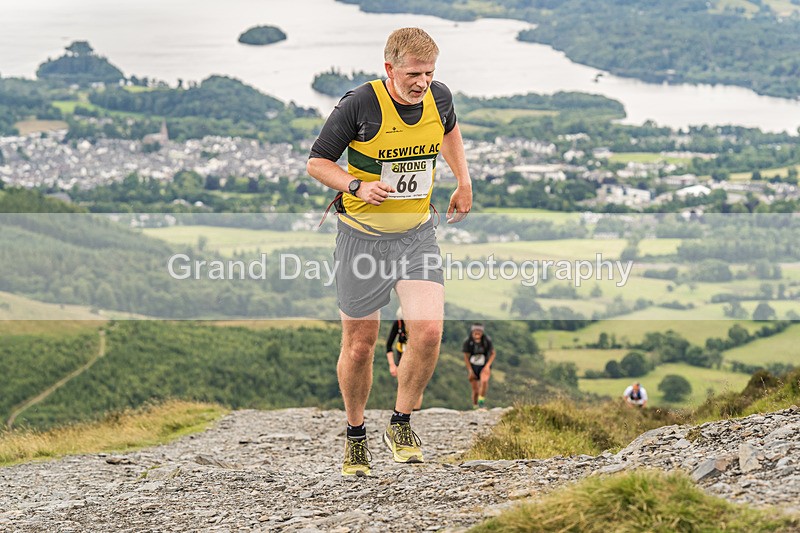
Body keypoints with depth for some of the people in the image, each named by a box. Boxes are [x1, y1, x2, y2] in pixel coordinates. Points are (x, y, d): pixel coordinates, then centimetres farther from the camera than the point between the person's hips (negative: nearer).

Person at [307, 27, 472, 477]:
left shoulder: (440, 98, -4)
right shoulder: (360, 105, -18)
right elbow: (318, 162, -9)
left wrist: (464, 182, 18)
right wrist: (357, 186, -25)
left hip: (417, 236, 3)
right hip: (363, 237, -3)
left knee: (428, 330, -17)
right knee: (360, 346, 6)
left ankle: (401, 423, 4)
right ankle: (356, 436, 28)